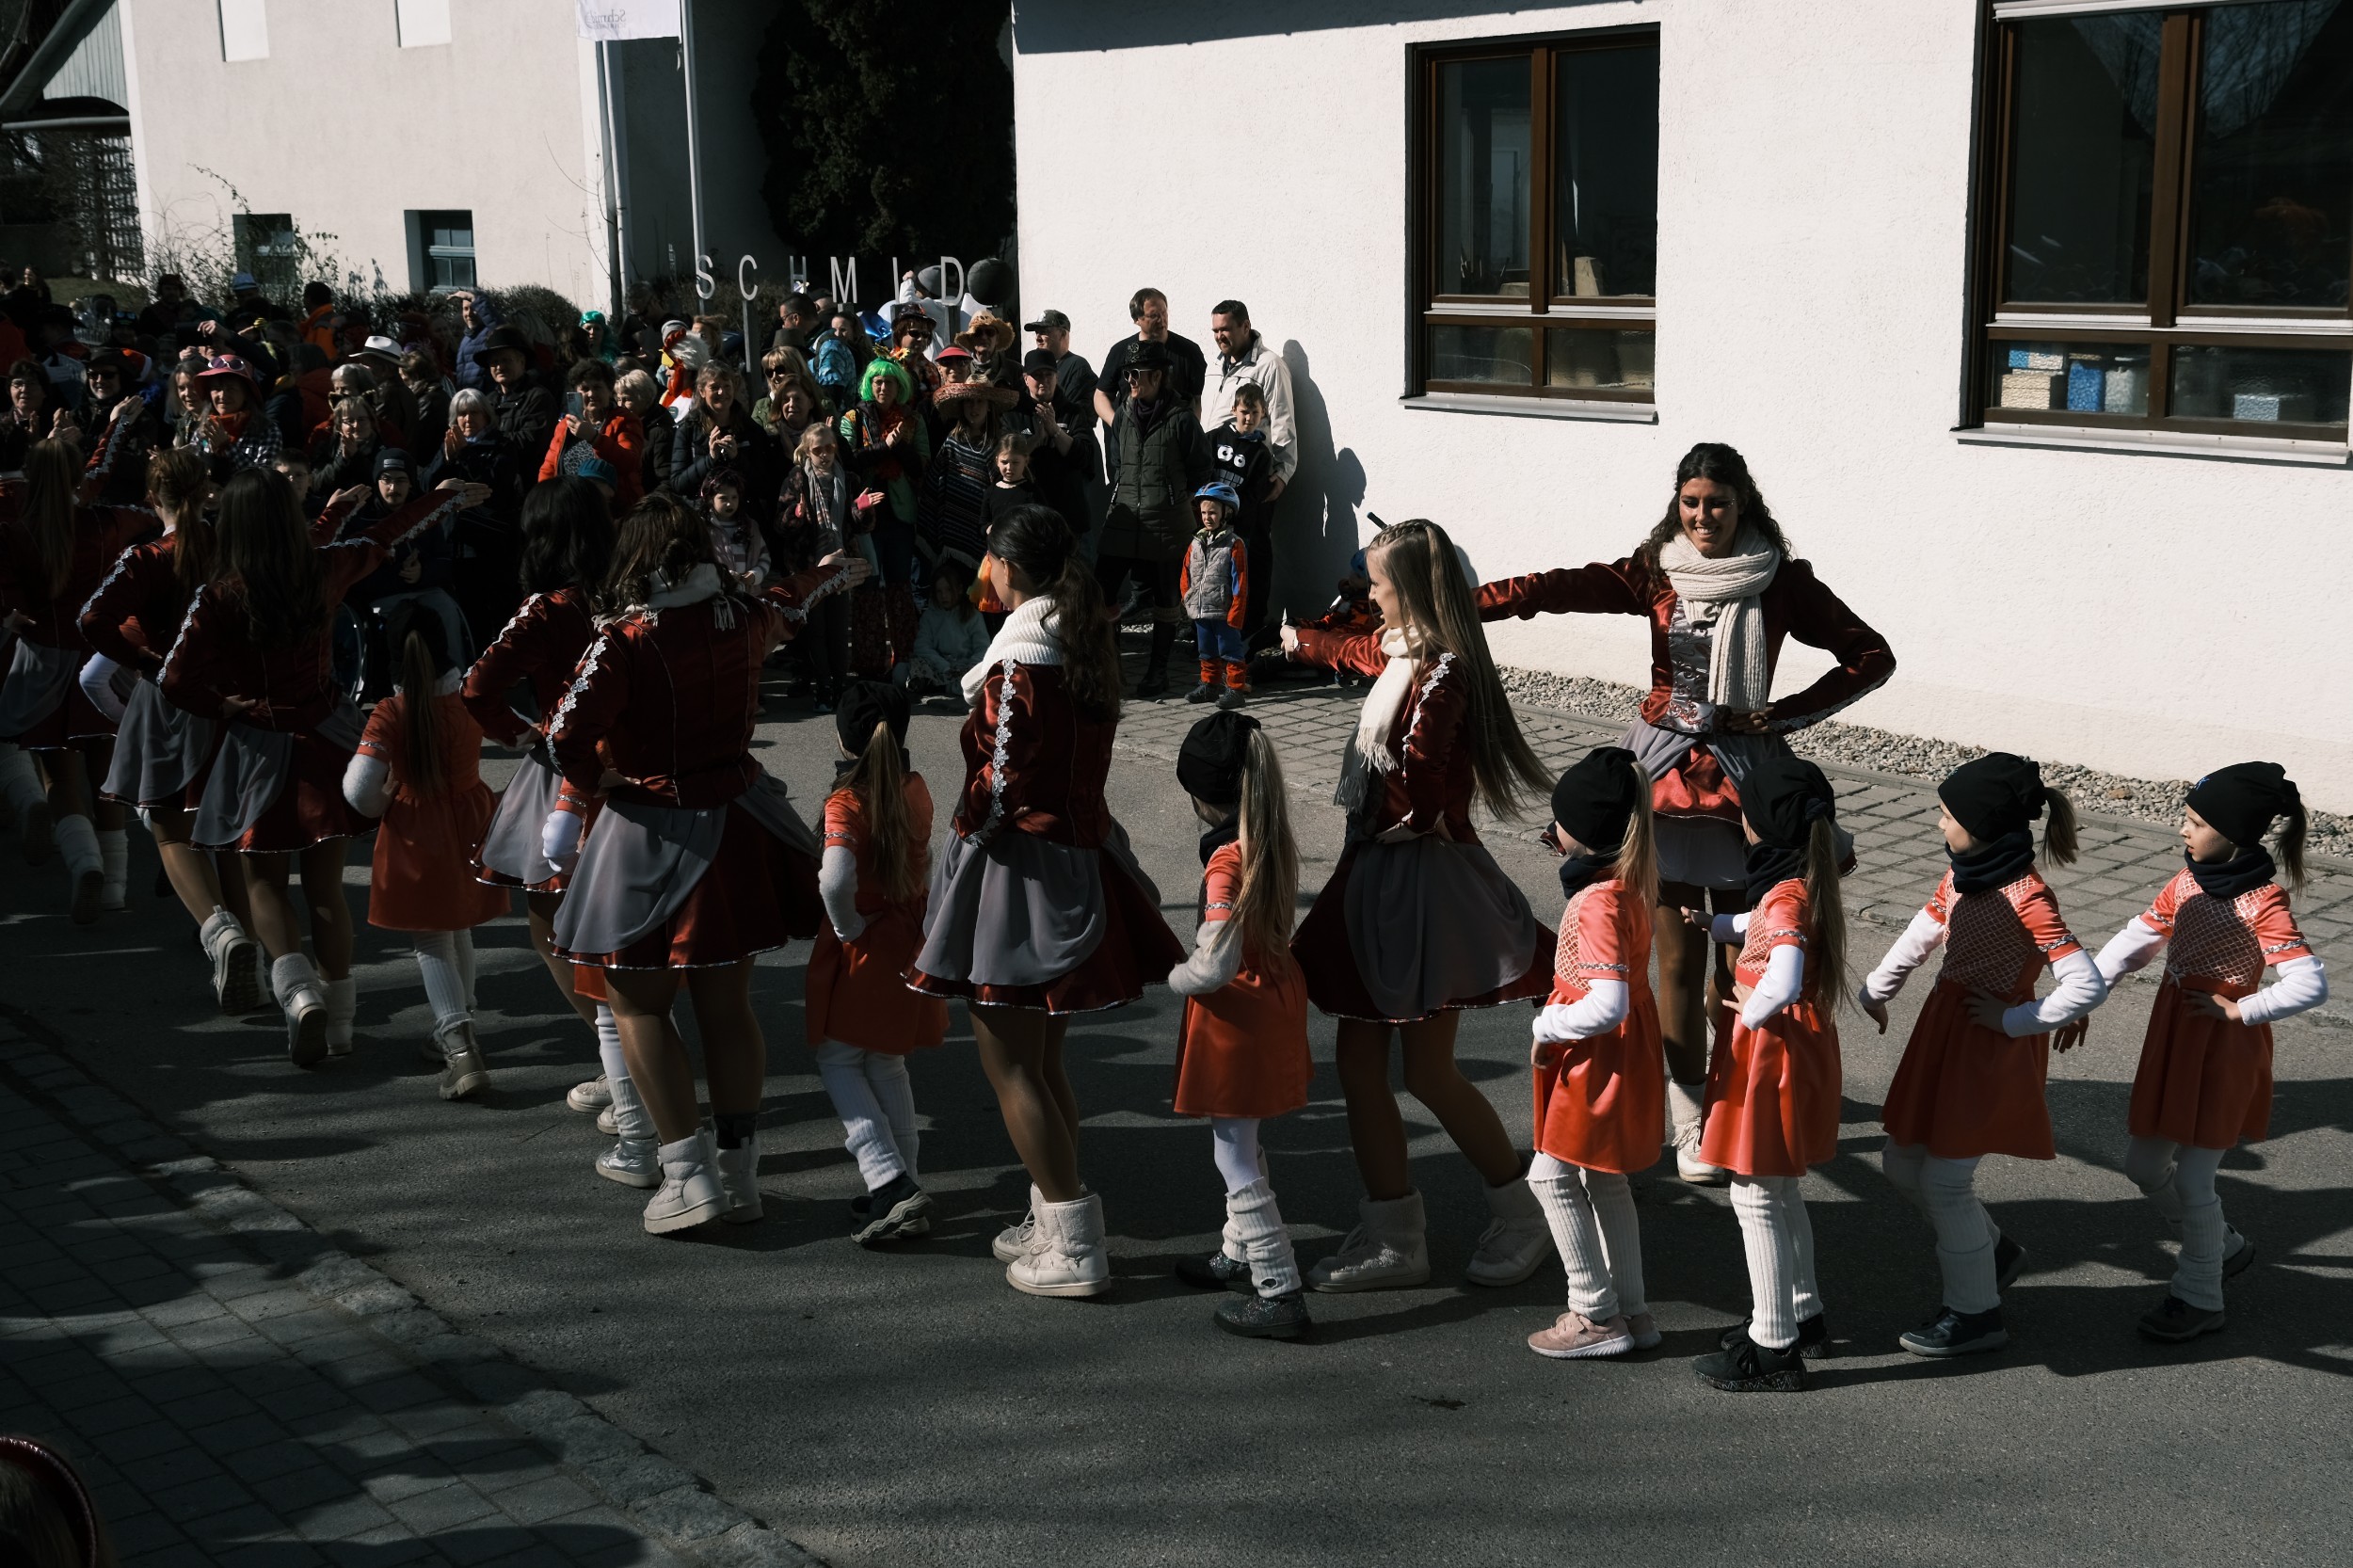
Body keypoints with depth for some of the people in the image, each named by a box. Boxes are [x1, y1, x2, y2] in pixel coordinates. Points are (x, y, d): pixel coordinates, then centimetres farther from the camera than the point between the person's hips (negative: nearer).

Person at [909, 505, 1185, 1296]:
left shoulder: (1018, 666, -18)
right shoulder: (1087, 648, 7)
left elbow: (1001, 785, -18)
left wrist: (967, 822, -1)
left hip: (1018, 867, -9)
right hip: (1080, 855, 9)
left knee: (1008, 1062, 0)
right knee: (1042, 1058, 19)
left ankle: (1072, 1249, 1)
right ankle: (1056, 1223, 28)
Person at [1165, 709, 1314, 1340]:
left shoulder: (1227, 861, -25)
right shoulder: (1276, 845, 0)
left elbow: (1215, 967, -28)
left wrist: (1170, 976, -10)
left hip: (1236, 1014, -9)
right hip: (1277, 994, 9)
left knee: (1237, 1158, 1)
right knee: (1241, 1145, 26)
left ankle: (1281, 1293, 4)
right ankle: (1242, 1253, 42)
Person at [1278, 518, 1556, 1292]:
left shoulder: (1442, 674, -20)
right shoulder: (1404, 652, 9)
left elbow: (1415, 788, -28)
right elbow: (1360, 651, 35)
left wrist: (1387, 821, -8)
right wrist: (1302, 642, 53)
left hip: (1422, 875, -9)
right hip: (1375, 872, 9)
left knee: (1429, 1071, -1)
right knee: (1359, 1063, 8)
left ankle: (1521, 1213, 19)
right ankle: (1393, 1236, 14)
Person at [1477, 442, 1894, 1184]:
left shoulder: (1783, 581, -1)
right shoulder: (1655, 574, 1)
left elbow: (1872, 657, 2)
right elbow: (1562, 588, -13)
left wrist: (1780, 714, -6)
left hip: (1745, 775, 0)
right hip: (1665, 769, 1)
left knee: (1735, 959, 3)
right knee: (1679, 959, 1)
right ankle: (1689, 1127, 9)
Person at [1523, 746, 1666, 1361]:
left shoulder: (1598, 903, -28)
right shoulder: (1631, 882, 1)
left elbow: (1606, 1005, -35)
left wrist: (1547, 1027, -22)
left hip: (1596, 1058, -10)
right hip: (1621, 1054, 10)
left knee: (1551, 1175, 3)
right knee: (1604, 1179, 19)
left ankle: (1597, 1315, 10)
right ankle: (1632, 1311, 27)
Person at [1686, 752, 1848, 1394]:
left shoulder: (1787, 896, -26)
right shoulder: (1806, 880, 4)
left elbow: (1782, 985, -42)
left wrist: (1752, 1011, -23)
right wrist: (1718, 924, 37)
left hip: (1772, 1053, -10)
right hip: (1803, 1046, 10)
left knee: (1758, 1197, 1)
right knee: (1782, 1191, 23)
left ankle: (1773, 1348, 9)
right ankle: (1803, 1314, 36)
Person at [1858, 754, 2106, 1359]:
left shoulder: (2028, 898, -23)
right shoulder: (1961, 874, 2)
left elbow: (2088, 987, -27)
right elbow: (1922, 933, 19)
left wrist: (2011, 1020, -17)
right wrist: (1876, 990, 29)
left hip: (1992, 1044, -9)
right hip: (1941, 1029, 9)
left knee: (1945, 1179, -2)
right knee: (1903, 1164, 15)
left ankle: (1974, 1313, 15)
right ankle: (1993, 1250, 36)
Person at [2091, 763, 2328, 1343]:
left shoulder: (2264, 904, -20)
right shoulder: (2188, 880, 0)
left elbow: (2310, 986, -27)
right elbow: (2138, 940, 6)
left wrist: (2237, 1010, -19)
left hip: (2223, 1049, -8)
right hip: (2170, 1037, 8)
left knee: (2191, 1181, -1)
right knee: (2144, 1165, 15)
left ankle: (2198, 1299, 18)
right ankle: (2224, 1247, 37)